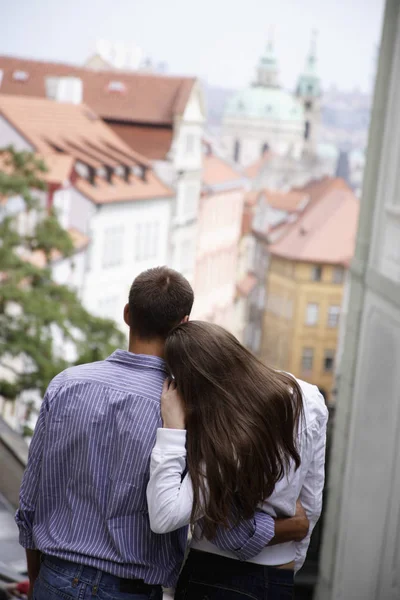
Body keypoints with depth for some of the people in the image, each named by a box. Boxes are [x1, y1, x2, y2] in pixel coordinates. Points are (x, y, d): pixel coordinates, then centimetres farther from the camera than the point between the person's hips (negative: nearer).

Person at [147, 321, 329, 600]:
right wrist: (292, 561, 17)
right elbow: (312, 504, 3)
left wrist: (173, 427, -27)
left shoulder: (221, 441, -25)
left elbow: (164, 517, -30)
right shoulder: (307, 399, -6)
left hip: (213, 577, -6)